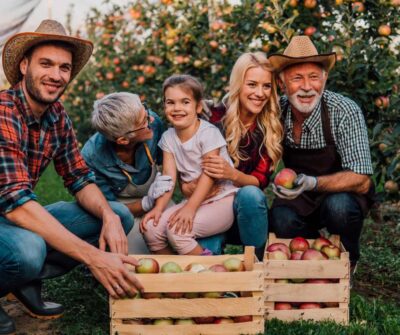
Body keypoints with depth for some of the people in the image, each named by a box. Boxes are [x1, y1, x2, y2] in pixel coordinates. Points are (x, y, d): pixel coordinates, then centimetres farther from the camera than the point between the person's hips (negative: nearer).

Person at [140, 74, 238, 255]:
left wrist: (190, 208, -30)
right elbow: (168, 175, -4)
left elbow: (209, 174, -20)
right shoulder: (168, 137, 4)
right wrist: (158, 208, -18)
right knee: (151, 228, -12)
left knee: (177, 229, -27)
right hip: (195, 199, 6)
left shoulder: (208, 133, -14)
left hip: (222, 199, -6)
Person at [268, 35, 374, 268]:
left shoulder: (346, 112, -22)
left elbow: (361, 181, -25)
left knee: (338, 207, -34)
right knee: (281, 220, -28)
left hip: (343, 194, -2)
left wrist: (312, 183, -40)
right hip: (300, 199, 2)